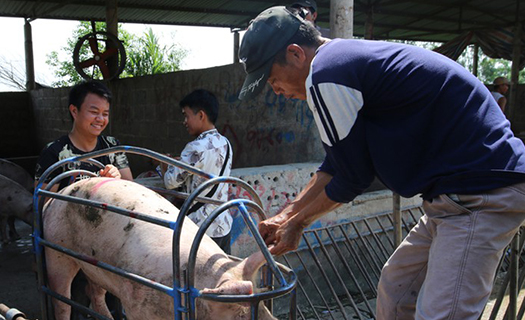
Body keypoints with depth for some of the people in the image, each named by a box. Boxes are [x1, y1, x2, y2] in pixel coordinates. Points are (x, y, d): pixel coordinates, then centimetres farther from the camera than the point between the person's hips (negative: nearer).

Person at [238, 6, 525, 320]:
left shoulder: (325, 76, -18)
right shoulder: (346, 56, 13)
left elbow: (352, 179, -10)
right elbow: (336, 164, 18)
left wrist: (297, 223, 6)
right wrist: (287, 215, 21)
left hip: (483, 195, -11)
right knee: (394, 289, 18)